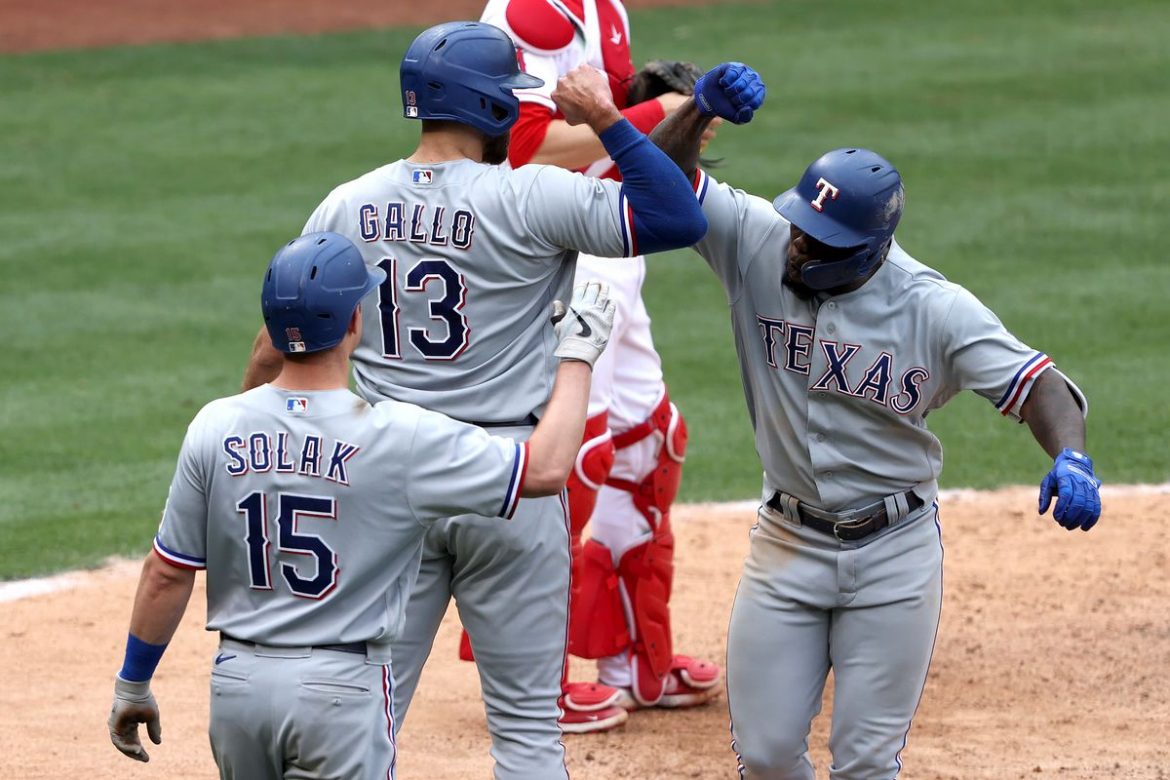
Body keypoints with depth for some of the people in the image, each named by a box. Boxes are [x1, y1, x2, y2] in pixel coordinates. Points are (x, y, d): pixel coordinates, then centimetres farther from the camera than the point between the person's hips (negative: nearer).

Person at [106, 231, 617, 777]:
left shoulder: (216, 429, -3)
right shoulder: (400, 436, -12)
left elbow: (167, 574, 3)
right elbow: (546, 468, -6)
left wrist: (131, 683, 15)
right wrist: (576, 352, 7)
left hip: (236, 684, 4)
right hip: (340, 690, -4)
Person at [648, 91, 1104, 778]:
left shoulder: (934, 308, -16)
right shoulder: (760, 245, -9)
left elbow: (1036, 383, -19)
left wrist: (1071, 458, -39)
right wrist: (702, 107, -30)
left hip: (894, 551, -2)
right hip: (787, 545, 2)